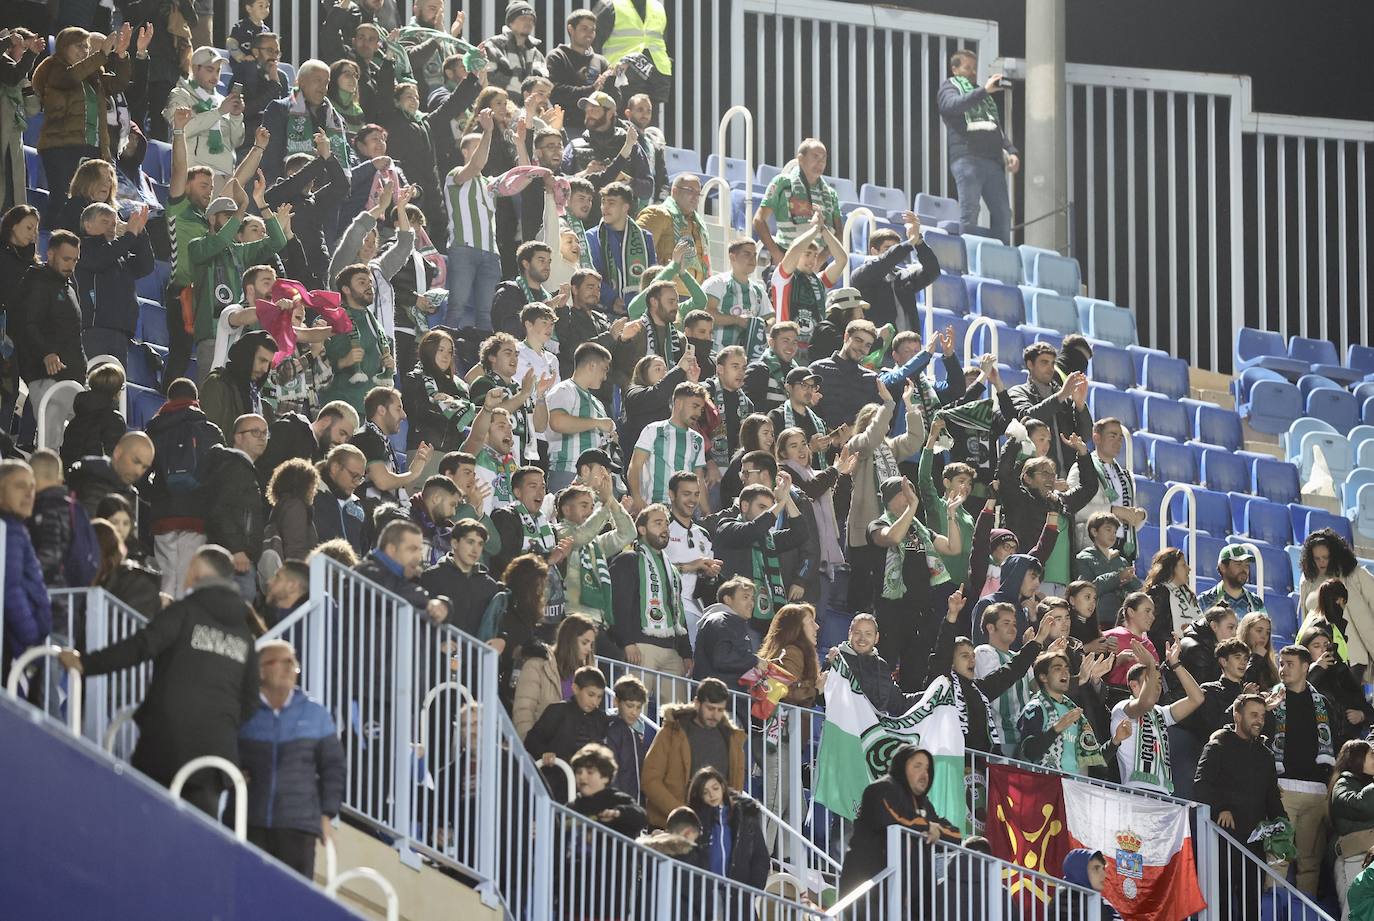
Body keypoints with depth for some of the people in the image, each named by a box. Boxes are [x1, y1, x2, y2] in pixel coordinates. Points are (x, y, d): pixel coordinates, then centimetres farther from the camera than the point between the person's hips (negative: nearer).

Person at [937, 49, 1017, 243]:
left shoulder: (982, 94, 31)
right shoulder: (950, 87, 11)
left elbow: (998, 127, 28)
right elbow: (953, 104, -13)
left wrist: (1011, 151, 12)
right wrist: (984, 90, -19)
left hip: (993, 160, 7)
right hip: (967, 158, -7)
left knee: (1002, 213, 1)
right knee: (969, 212, -12)